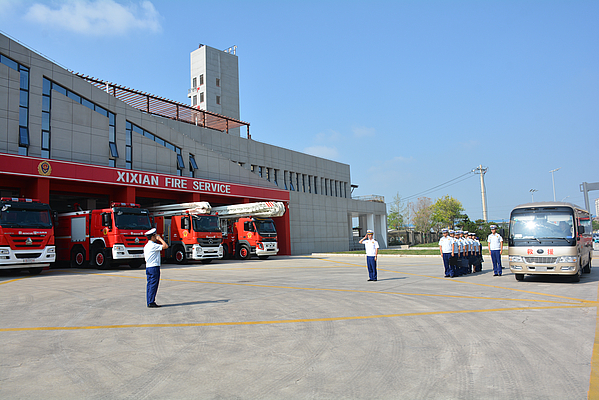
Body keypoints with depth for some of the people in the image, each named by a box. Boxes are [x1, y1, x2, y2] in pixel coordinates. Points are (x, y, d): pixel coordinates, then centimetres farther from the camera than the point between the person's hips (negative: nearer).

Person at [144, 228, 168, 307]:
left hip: (148, 267, 9)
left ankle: (149, 302, 14)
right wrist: (160, 239, -9)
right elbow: (165, 246, -18)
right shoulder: (153, 245, -15)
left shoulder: (146, 246, 15)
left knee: (150, 285, 11)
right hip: (154, 267, -9)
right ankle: (151, 302, -5)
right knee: (153, 285, -6)